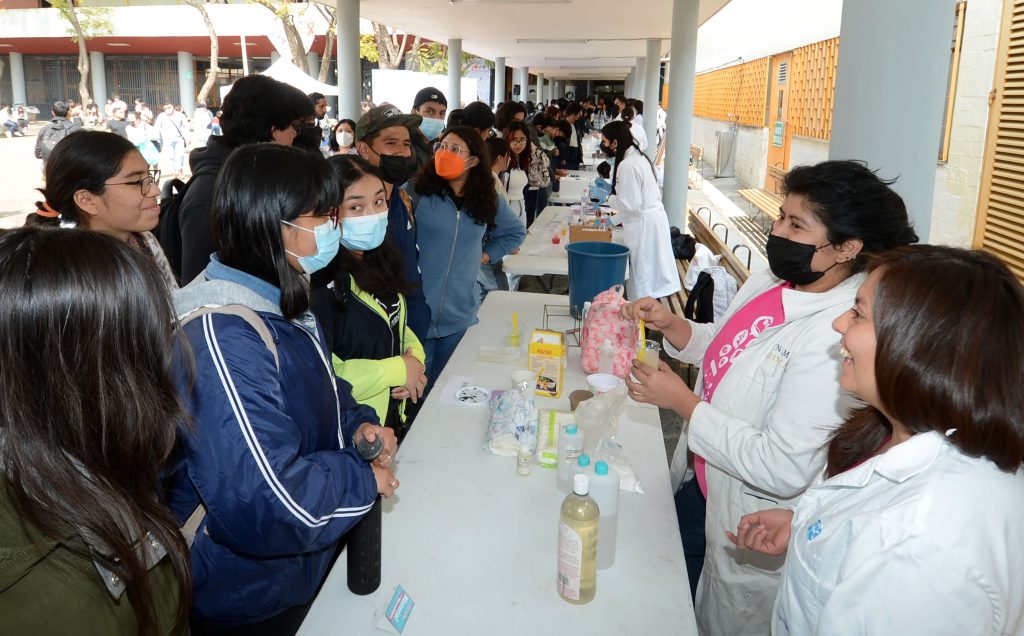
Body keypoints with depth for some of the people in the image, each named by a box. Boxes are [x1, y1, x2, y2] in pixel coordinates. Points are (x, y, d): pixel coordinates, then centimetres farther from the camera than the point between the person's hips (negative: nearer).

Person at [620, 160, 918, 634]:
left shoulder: (836, 336, -32)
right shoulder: (767, 284, -5)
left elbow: (783, 469, -32)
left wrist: (682, 402, -25)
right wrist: (669, 325, -5)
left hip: (749, 526, -7)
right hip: (699, 485, 7)